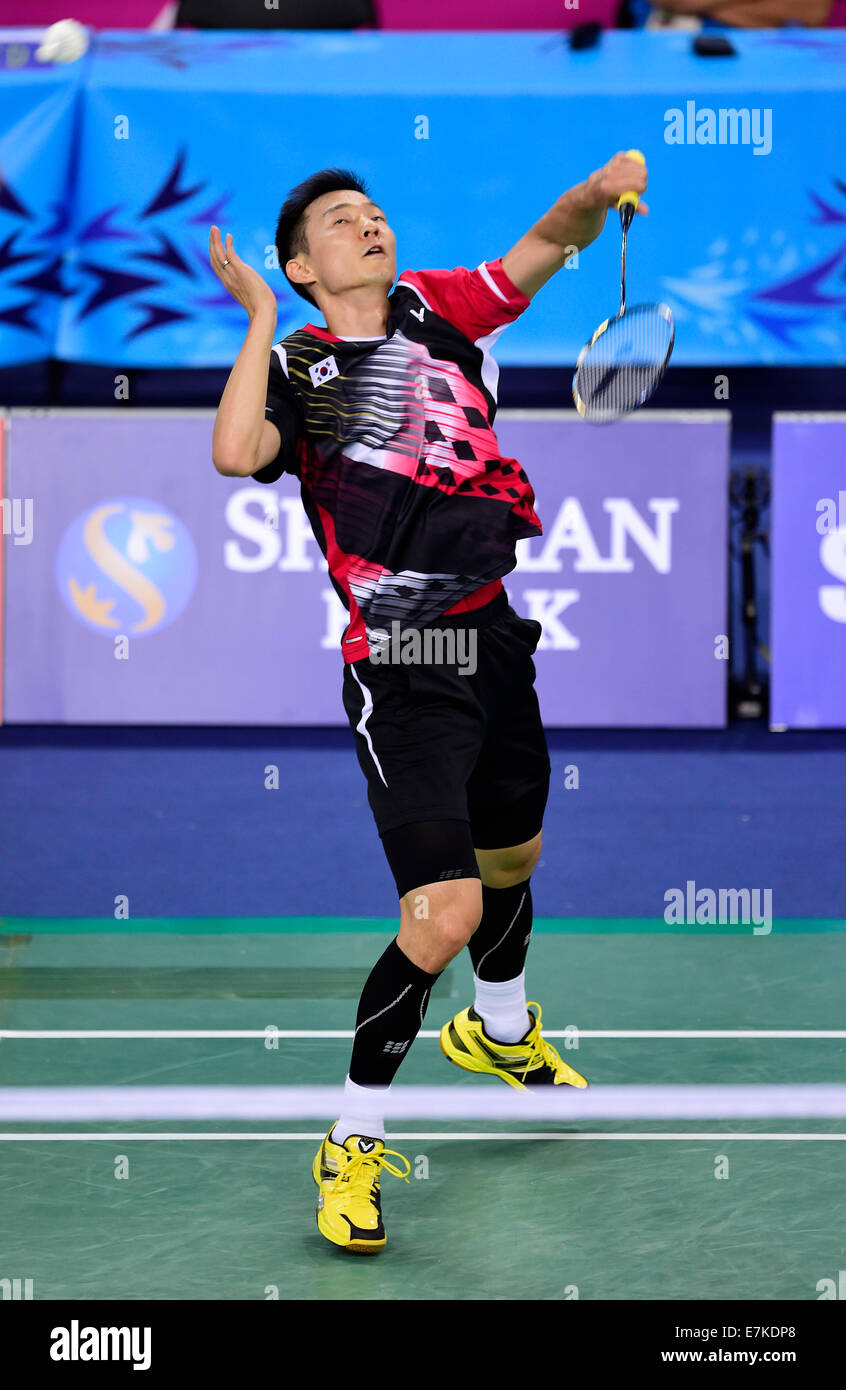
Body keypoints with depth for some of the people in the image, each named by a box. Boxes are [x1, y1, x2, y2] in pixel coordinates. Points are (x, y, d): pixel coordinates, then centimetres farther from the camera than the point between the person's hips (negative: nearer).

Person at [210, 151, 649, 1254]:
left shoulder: (436, 311, 8)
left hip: (498, 645, 6)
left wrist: (595, 192, -21)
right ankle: (354, 1140, 2)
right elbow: (236, 455, -24)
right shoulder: (291, 367, -3)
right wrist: (262, 321, -16)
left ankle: (500, 1030, 57)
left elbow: (546, 244, 0)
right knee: (446, 912, -16)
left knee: (510, 863, 26)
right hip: (403, 674, -6)